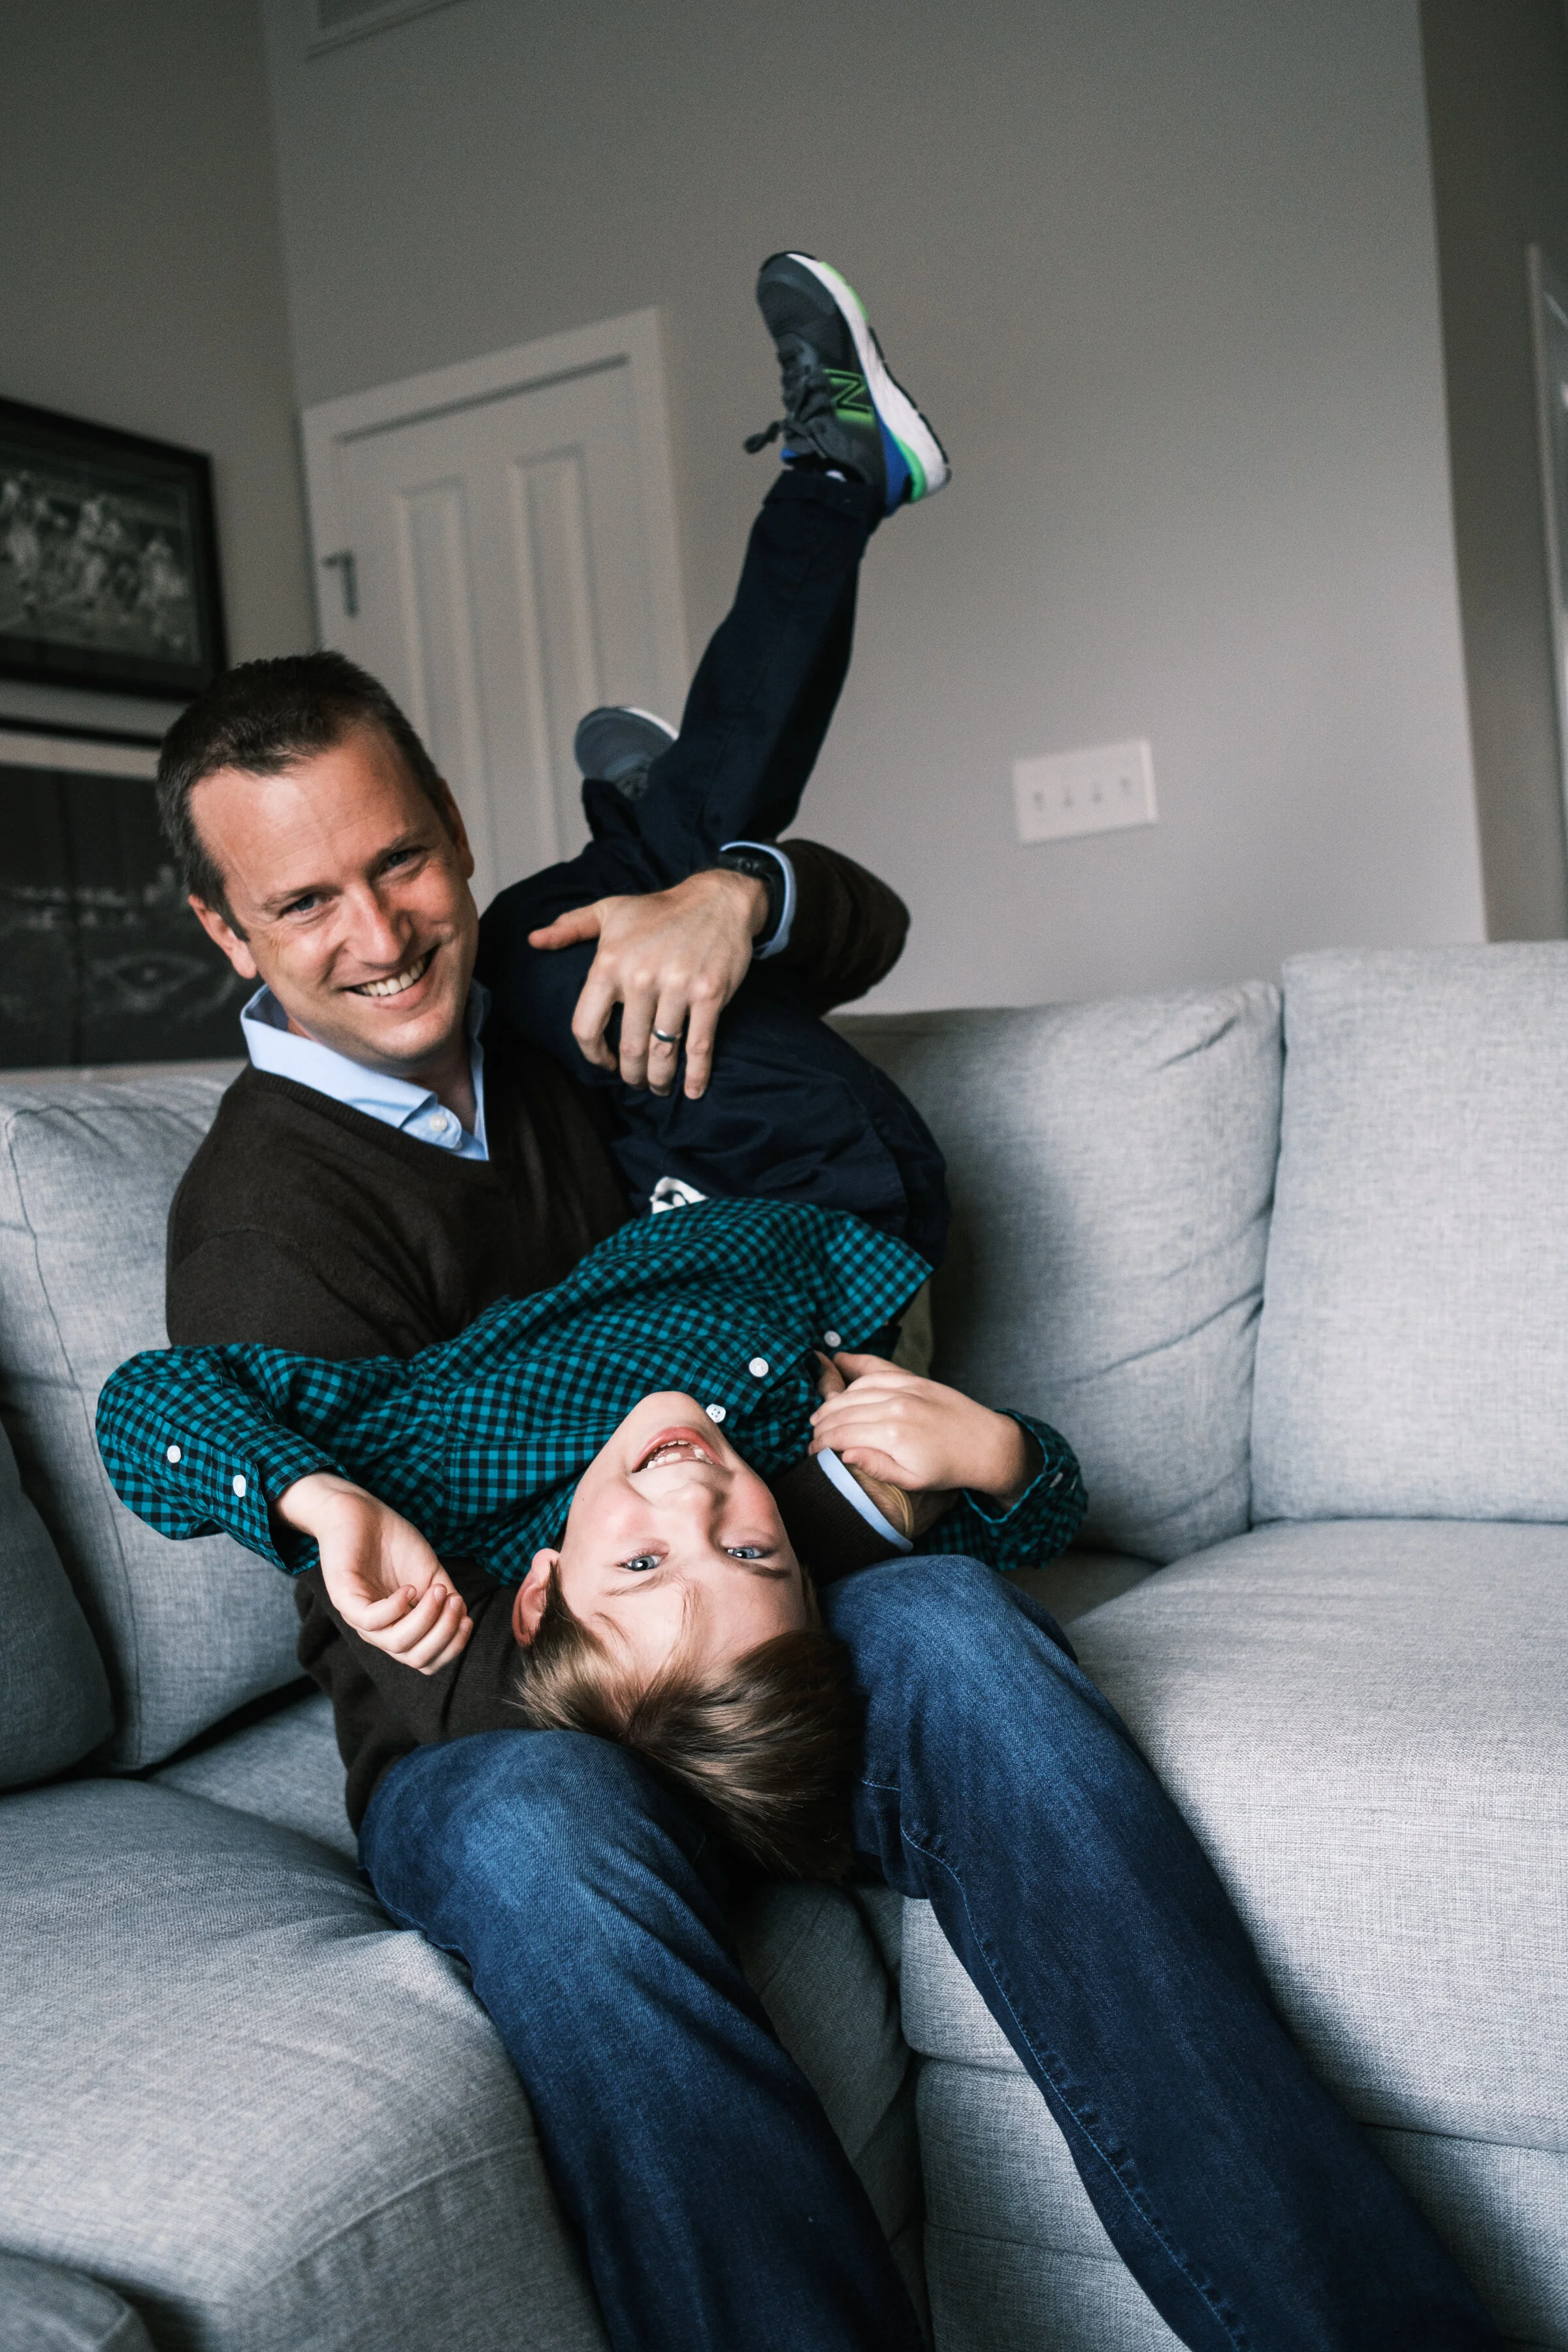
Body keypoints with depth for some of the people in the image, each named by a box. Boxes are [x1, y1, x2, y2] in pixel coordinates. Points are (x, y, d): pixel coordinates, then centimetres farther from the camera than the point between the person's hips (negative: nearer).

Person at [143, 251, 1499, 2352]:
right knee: (528, 1832, -41)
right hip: (493, 1702, -3)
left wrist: (735, 897, -8)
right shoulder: (266, 1224, -10)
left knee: (945, 1621, -32)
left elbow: (866, 924, 16)